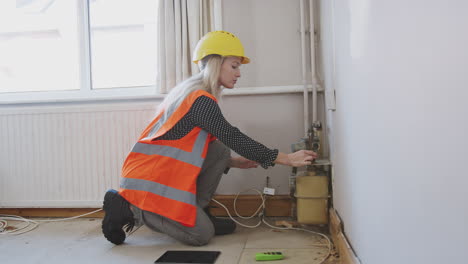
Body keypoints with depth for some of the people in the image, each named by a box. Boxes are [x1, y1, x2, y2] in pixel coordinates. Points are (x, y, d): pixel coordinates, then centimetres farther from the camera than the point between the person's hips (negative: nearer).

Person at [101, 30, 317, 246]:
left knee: (219, 150, 3)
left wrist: (233, 162, 15)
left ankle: (196, 214, 8)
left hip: (157, 171, 10)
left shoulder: (189, 91, 14)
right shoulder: (201, 99, -17)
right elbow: (233, 138, -17)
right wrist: (287, 159, -12)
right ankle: (129, 209, -2)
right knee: (201, 235, -9)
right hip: (148, 180, -10)